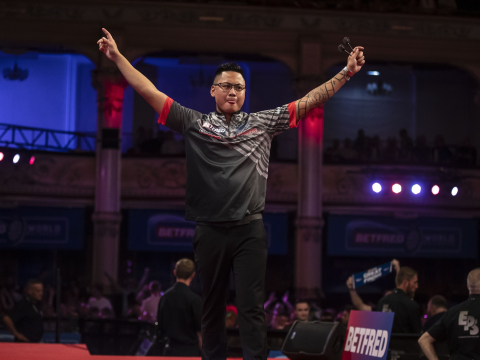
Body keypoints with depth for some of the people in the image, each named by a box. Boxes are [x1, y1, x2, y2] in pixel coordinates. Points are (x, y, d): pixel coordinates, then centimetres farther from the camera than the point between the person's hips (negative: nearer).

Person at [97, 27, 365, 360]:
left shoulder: (263, 123, 9)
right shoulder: (195, 124, 7)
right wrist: (117, 56, 5)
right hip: (210, 231, 1)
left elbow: (310, 101, 7)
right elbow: (149, 92, 7)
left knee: (252, 307, -4)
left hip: (250, 230, -1)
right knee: (212, 307, 9)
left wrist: (346, 72, 1)